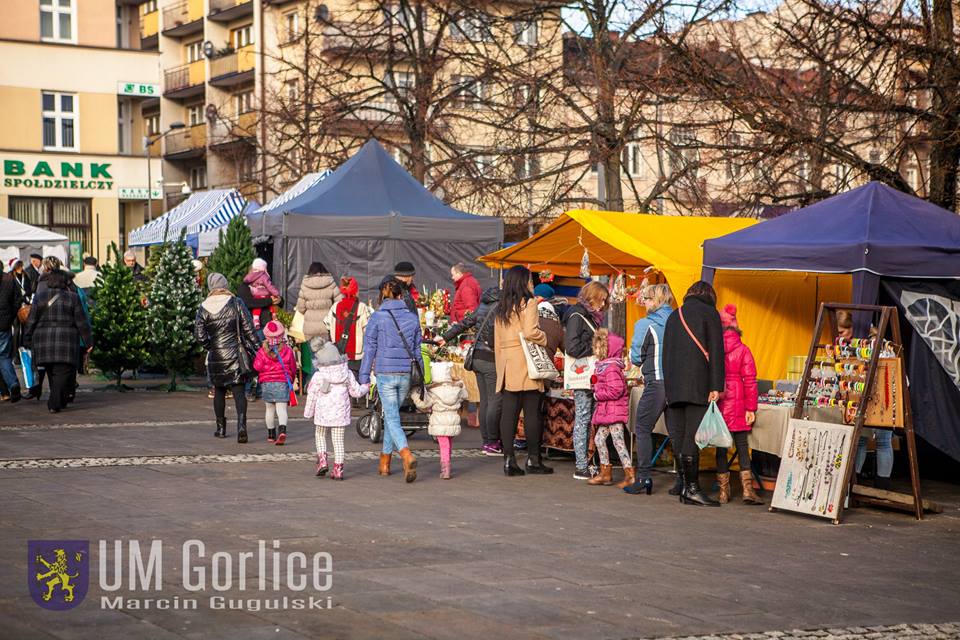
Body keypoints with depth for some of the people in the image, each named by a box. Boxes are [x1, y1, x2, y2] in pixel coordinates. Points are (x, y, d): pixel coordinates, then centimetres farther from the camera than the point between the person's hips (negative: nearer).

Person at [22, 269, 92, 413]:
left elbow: (31, 322, 4)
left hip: (43, 342, 3)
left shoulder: (39, 298, 4)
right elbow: (81, 323, 0)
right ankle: (55, 404, -13)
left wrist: (27, 341, 12)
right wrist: (88, 341, 6)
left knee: (52, 373, 14)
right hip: (66, 341, -3)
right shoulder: (72, 298, -1)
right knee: (62, 373, -3)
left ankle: (59, 400, 19)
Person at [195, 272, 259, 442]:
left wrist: (210, 346, 11)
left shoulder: (204, 308, -2)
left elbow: (199, 334, -5)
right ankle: (241, 424, -21)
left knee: (219, 391, 17)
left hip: (216, 357, 1)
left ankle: (221, 428, 23)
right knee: (239, 391, -1)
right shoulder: (236, 304, -5)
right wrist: (257, 348, -1)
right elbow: (249, 329, -6)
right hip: (236, 356, -1)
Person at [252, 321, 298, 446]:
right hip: (283, 383, -1)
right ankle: (282, 430, -28)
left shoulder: (263, 351, -6)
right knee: (281, 408, -5)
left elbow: (257, 367, -12)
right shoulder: (288, 351, -3)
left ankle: (271, 434, 22)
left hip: (267, 384, 1)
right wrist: (291, 380, 22)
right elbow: (293, 368, 5)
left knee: (269, 409, 14)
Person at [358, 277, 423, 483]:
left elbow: (369, 349, -5)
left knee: (392, 419, -4)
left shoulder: (377, 317, -6)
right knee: (391, 415, 19)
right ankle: (384, 462, 26)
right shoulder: (412, 318, 5)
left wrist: (364, 379, -1)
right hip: (406, 375, 4)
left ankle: (407, 456, -27)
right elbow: (417, 350, 10)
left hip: (385, 374, -4)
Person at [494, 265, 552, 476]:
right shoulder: (528, 303, -5)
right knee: (532, 413, 0)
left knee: (508, 413, 3)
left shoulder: (500, 309, 16)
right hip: (526, 366, -6)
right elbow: (530, 332, -19)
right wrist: (544, 338, 0)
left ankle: (508, 459, 1)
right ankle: (533, 459, 4)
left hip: (506, 366, 6)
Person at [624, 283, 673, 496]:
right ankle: (682, 480, 5)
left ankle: (644, 479, -2)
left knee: (643, 429, 4)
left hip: (656, 383, -5)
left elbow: (636, 358, -2)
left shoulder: (645, 324, -6)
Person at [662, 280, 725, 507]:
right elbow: (715, 351, -7)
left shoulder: (674, 316, 20)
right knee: (693, 437, -8)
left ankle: (687, 487, 7)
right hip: (698, 386, -6)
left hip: (674, 387, 6)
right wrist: (716, 386, -11)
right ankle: (692, 488, -10)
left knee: (679, 437, 6)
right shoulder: (709, 313, 2)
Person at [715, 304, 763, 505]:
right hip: (737, 405, -1)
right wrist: (751, 408, 0)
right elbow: (750, 381, -3)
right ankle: (748, 490, -1)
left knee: (721, 446, 6)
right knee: (742, 446, 5)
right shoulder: (743, 350, -1)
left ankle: (723, 492, 9)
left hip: (717, 403, 1)